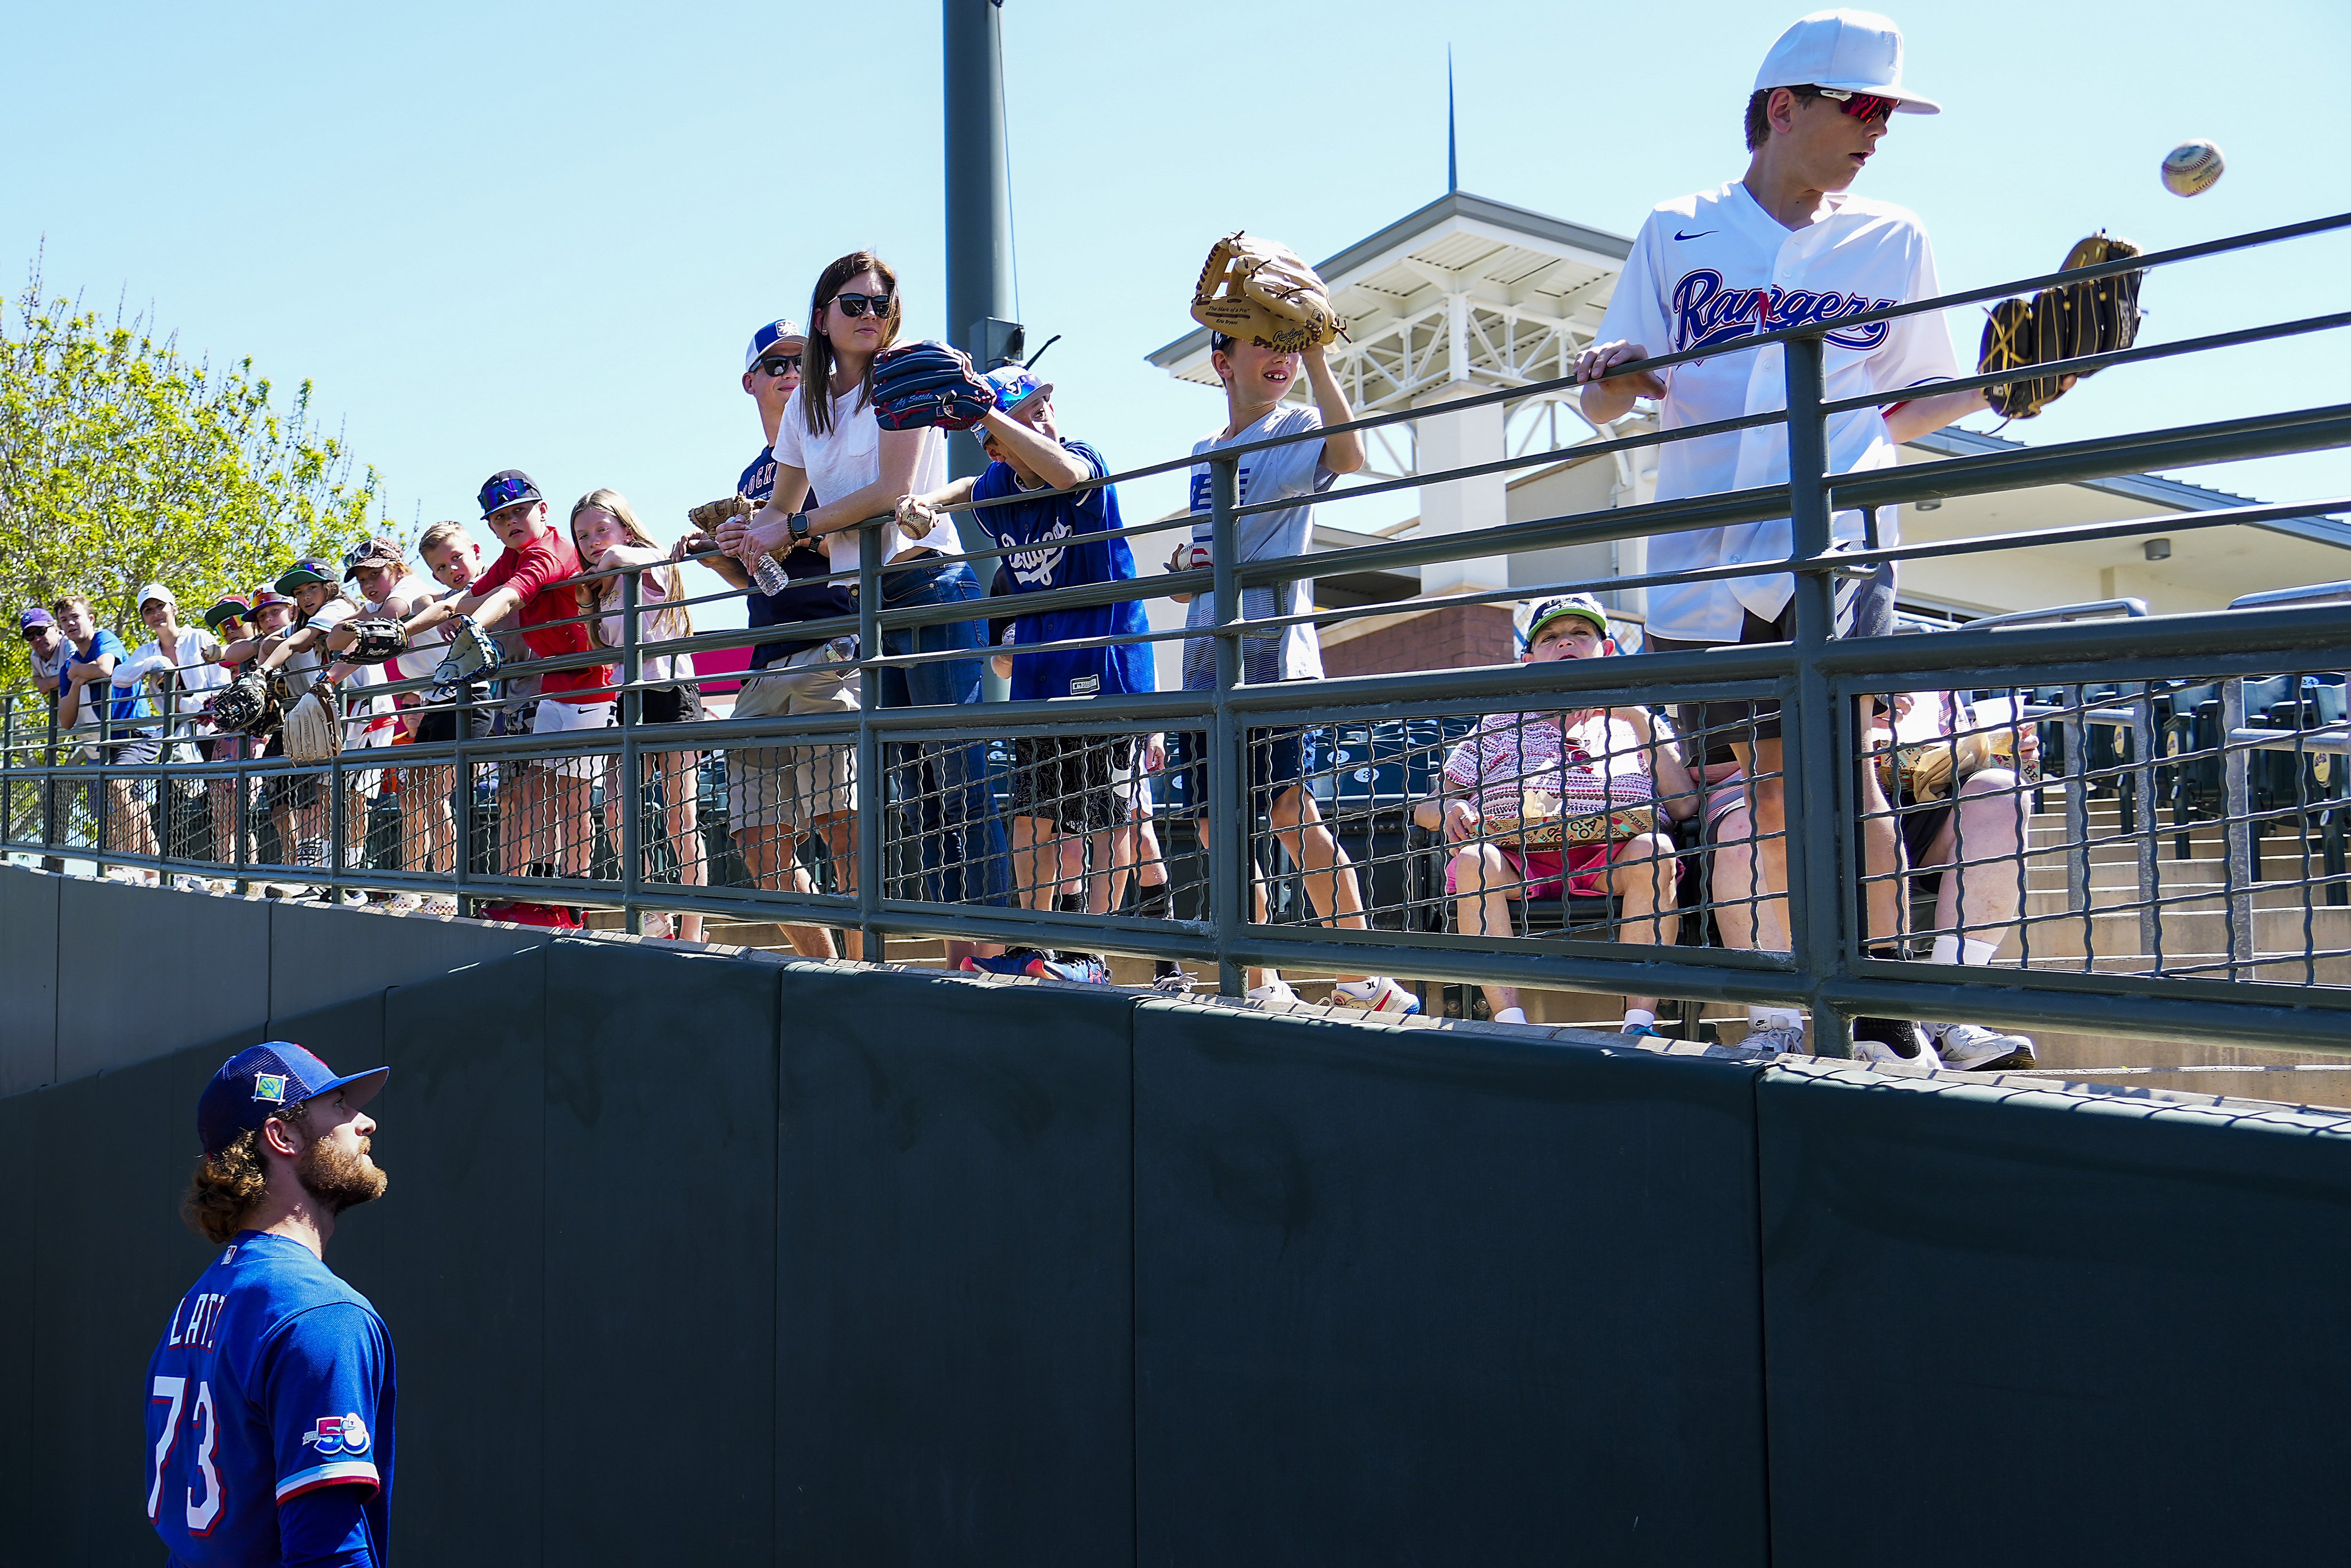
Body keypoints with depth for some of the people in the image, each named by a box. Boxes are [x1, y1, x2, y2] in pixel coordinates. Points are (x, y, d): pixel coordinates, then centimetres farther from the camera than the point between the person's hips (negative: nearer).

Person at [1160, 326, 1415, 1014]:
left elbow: (1349, 454, -25)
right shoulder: (1203, 452, 19)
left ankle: (1364, 978, -9)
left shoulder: (1297, 428, 0)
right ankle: (1262, 985, 17)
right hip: (1206, 658, 7)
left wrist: (1316, 357, -22)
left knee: (1291, 813, -15)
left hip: (1273, 654, -7)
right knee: (1216, 828, 7)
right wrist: (1182, 568, 3)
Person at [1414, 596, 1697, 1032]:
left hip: (1610, 865, 0)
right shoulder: (1498, 726, 26)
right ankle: (1510, 1024, -37)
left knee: (1655, 848, -32)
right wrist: (1450, 808, -4)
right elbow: (1423, 809, 21)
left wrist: (1640, 718, 5)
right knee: (1472, 859, -32)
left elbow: (1684, 806, 8)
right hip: (1517, 861, 0)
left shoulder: (1635, 725, 25)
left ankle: (1640, 1023, -34)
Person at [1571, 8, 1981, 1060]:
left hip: (1839, 535, -1)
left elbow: (1917, 400, 19)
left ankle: (1887, 1014, -15)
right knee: (1767, 779, 7)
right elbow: (1606, 407, 9)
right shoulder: (1674, 233, 10)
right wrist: (1610, 381, -13)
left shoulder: (1894, 242, 12)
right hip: (1703, 549, 2)